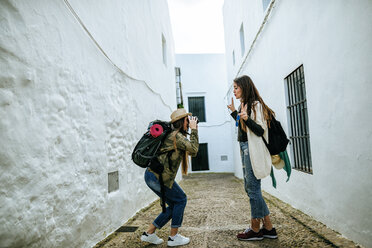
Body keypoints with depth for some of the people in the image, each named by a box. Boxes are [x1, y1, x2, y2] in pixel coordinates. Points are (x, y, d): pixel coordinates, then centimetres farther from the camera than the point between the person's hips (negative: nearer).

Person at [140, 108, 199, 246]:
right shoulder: (176, 135, -13)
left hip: (151, 176, 10)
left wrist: (194, 131, 15)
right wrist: (194, 130, -10)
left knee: (174, 204, 16)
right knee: (181, 199, 6)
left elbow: (192, 153, 20)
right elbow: (194, 149, -19)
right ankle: (173, 237, 15)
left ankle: (149, 233, 23)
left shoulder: (176, 135, 18)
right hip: (159, 176, -10)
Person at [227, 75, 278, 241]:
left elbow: (260, 130, -17)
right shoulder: (244, 105, 17)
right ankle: (268, 228, 22)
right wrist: (234, 113, 27)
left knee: (253, 188, -2)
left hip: (252, 149, -10)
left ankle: (255, 230, 13)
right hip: (245, 148, 10)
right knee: (249, 187, 13)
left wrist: (246, 118, -31)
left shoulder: (255, 105, -10)